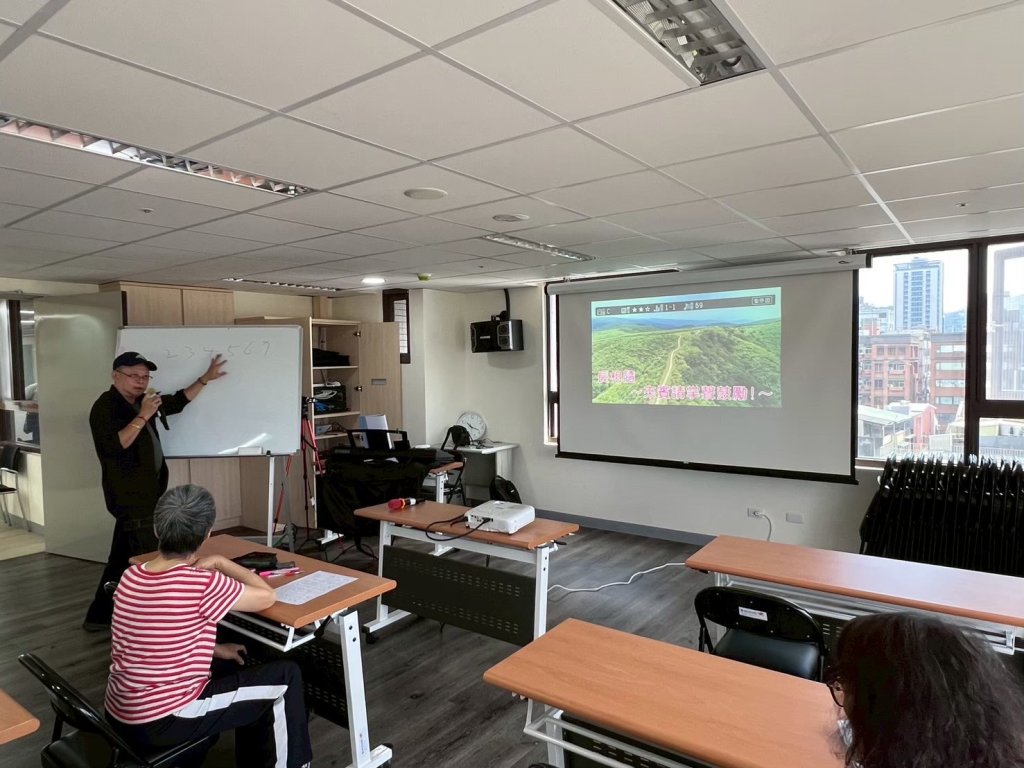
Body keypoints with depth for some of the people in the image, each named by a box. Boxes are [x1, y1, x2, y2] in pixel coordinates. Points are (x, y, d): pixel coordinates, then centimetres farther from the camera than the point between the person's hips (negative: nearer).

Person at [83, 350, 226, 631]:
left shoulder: (141, 401, 11)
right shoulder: (105, 407, -14)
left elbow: (177, 402, 22)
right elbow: (113, 446, -26)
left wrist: (205, 378, 20)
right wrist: (143, 416, -27)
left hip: (143, 494, 9)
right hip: (130, 496, -9)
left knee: (123, 558, 16)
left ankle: (99, 616, 28)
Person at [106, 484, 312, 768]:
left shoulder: (129, 577, -2)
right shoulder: (203, 584, -24)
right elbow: (267, 596, -8)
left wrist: (214, 649, 10)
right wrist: (220, 562, 1)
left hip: (120, 714, 8)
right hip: (161, 723, -8)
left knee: (240, 672, 25)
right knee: (286, 678, 3)